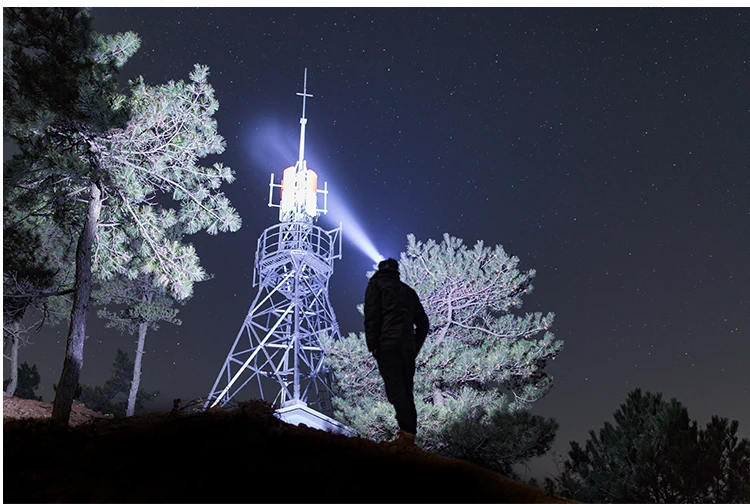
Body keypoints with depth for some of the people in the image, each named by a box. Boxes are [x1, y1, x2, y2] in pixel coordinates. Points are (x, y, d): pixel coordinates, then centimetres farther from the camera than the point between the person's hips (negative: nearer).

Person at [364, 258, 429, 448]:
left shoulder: (376, 284, 12)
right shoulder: (408, 290, 28)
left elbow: (371, 315, -4)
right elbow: (423, 322, 23)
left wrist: (372, 345, -7)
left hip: (387, 345, -6)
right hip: (408, 346, 6)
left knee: (395, 389, -14)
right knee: (407, 390, 9)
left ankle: (407, 432, -26)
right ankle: (409, 435, 4)